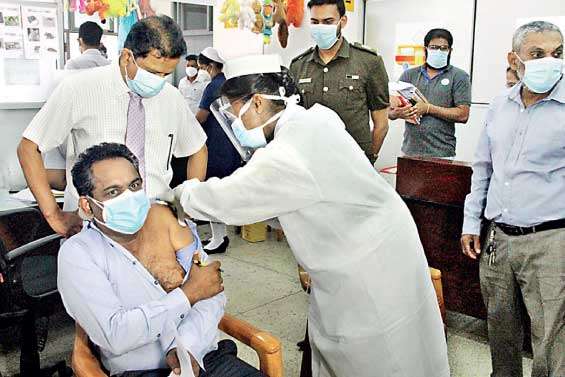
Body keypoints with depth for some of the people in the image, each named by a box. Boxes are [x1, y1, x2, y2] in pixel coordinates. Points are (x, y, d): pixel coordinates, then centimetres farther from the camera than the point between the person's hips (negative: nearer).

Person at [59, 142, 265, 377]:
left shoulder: (164, 217, 5)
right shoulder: (77, 254, -4)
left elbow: (213, 292, 1)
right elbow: (114, 336, -15)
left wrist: (187, 347, -14)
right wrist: (189, 293, -10)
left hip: (206, 358, 3)